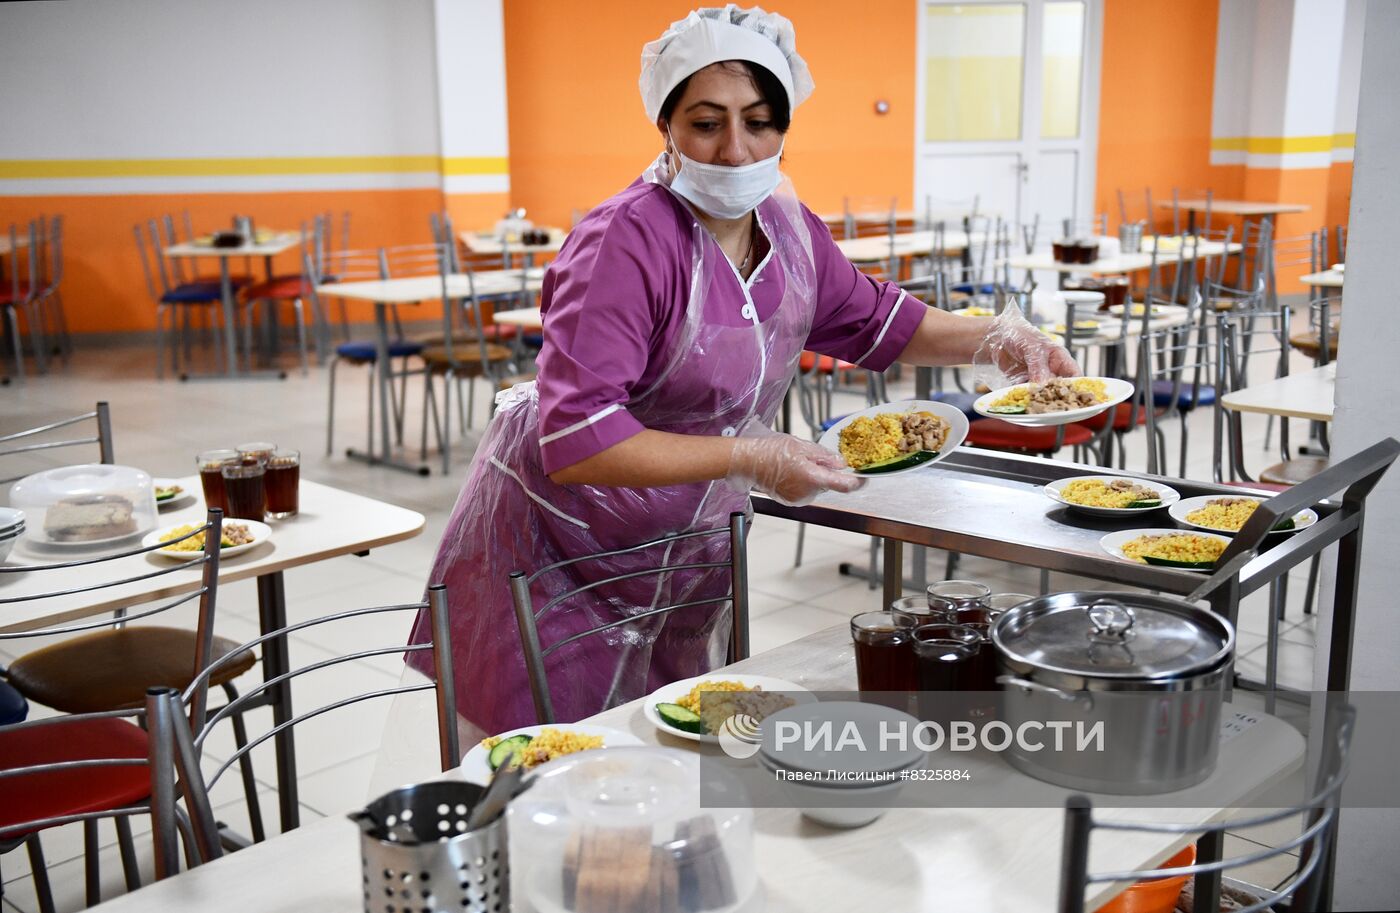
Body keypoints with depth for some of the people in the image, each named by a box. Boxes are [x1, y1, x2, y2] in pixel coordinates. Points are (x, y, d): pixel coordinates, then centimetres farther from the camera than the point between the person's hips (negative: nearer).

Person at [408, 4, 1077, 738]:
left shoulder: (785, 228, -2)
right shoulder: (627, 242, -26)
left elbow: (872, 321, 16)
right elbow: (575, 440, -33)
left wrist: (996, 338, 2)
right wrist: (752, 460, -32)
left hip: (683, 561, 7)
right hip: (559, 560, -7)